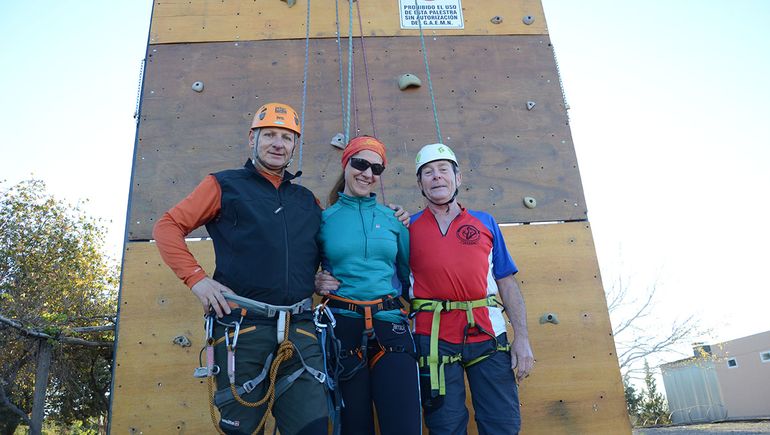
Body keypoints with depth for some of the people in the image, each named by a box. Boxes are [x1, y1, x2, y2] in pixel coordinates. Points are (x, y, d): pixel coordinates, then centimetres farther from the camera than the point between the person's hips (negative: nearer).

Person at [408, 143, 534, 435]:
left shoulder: (484, 222, 11)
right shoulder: (409, 228, 7)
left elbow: (507, 283, 9)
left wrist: (522, 338, 2)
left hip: (487, 334, 2)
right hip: (434, 337, -1)